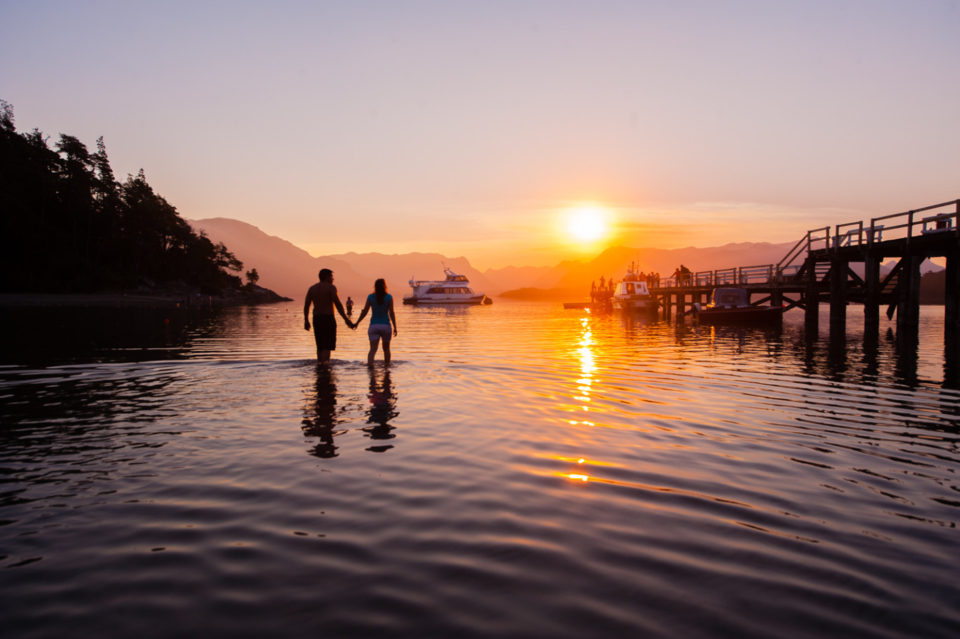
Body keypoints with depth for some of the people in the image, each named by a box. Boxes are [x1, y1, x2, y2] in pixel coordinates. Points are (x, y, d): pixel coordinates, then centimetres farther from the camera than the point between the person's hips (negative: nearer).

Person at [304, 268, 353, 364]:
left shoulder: (312, 288, 9)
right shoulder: (331, 287, -7)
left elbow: (306, 306, 8)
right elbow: (338, 304, -15)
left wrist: (306, 321, 17)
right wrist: (346, 319, -13)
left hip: (316, 319, 6)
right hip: (329, 319, -6)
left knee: (320, 346, 17)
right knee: (327, 346, -7)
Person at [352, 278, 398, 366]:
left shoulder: (370, 297, 0)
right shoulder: (389, 297, -4)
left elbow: (364, 312, 0)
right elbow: (391, 313, -8)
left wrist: (357, 323, 10)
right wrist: (395, 327, -5)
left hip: (373, 326, 0)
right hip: (385, 326, 0)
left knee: (373, 349, -8)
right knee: (386, 348, 19)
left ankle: (369, 364, -30)